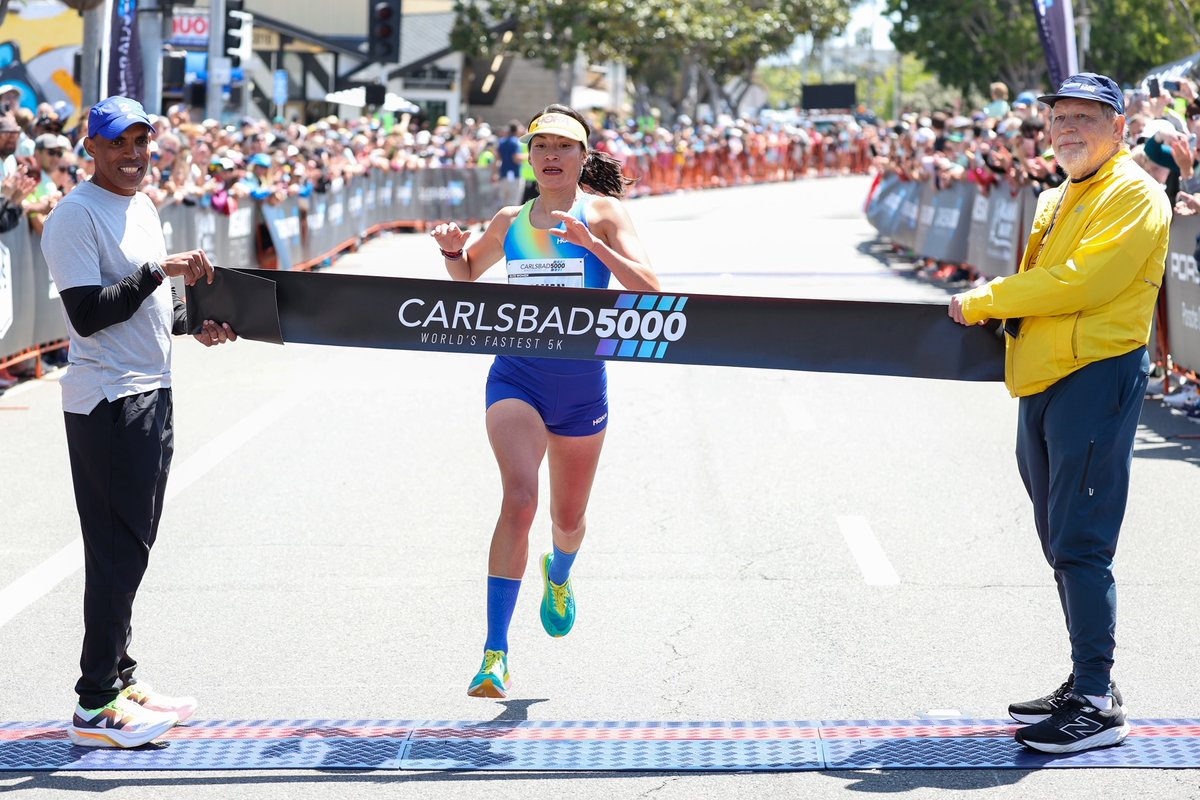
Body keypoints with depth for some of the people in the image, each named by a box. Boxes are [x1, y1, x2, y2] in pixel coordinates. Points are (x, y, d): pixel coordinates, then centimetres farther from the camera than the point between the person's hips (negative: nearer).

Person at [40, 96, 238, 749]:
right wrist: (159, 269, -24)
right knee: (117, 549, -8)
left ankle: (120, 680, 22)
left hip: (151, 394, 9)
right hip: (106, 401, -9)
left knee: (130, 546, 14)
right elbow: (88, 314, -22)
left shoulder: (142, 208, 17)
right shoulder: (75, 217, -13)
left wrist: (191, 323, 11)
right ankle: (96, 706, -4)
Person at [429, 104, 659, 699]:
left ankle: (558, 575, 56)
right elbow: (467, 273, 25)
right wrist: (451, 248, 2)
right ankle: (495, 653, -21)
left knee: (568, 516, 17)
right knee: (519, 499, -22)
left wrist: (589, 241, -25)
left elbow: (650, 291, -15)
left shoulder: (602, 214, -3)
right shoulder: (510, 221, 6)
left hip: (581, 382, 0)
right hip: (516, 376, 0)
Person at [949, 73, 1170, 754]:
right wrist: (992, 305, 6)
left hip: (1099, 376, -9)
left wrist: (984, 301, -11)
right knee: (1062, 545, 11)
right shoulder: (1056, 201, 21)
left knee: (1080, 545, -12)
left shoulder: (1135, 196, -8)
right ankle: (1085, 687, 19)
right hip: (1042, 386, 9)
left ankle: (1099, 704, -10)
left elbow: (1081, 282, -19)